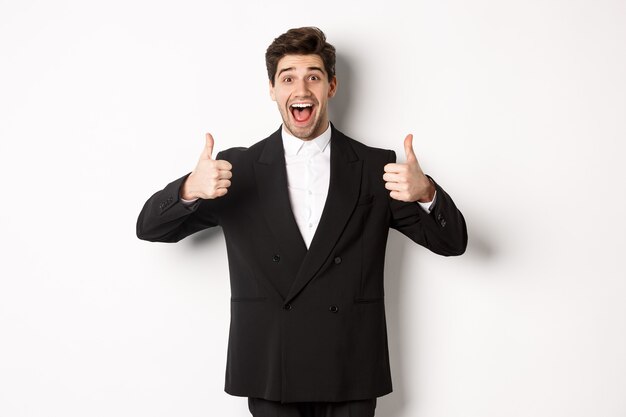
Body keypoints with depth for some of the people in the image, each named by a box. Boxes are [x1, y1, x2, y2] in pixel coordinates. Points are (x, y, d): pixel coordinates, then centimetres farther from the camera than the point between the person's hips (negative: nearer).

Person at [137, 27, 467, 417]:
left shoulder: (375, 167, 1)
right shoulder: (238, 168, 1)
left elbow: (452, 242, -1)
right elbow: (150, 228, 0)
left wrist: (425, 193, -24)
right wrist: (190, 189, -23)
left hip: (351, 380, 0)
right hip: (269, 378, 0)